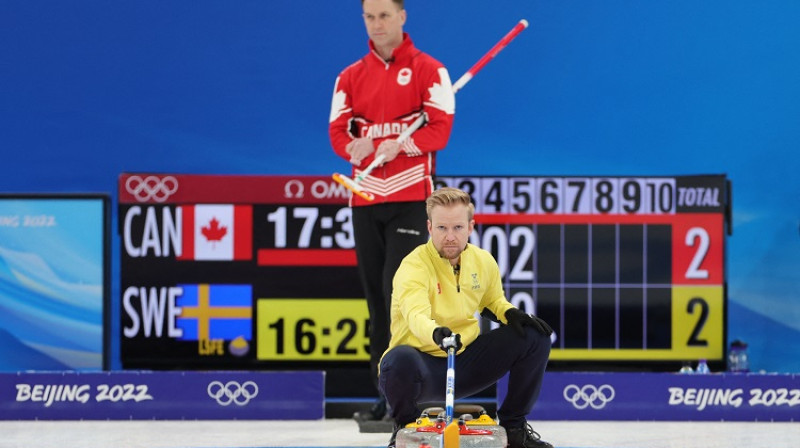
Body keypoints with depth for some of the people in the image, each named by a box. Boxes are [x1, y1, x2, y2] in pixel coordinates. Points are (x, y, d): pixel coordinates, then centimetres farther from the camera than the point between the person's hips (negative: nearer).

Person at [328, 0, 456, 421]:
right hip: (365, 197, 5)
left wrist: (399, 146, -22)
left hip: (411, 197, -5)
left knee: (398, 290, -15)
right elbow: (338, 131, 6)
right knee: (375, 295, 6)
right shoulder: (350, 77, 13)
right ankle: (386, 394, 11)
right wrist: (356, 147, -17)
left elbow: (440, 129, -7)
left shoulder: (429, 70, 0)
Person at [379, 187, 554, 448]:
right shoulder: (413, 267, -19)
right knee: (401, 360, -41)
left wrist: (511, 313, -2)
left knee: (534, 337, -6)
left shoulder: (484, 262, 2)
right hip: (424, 363, -6)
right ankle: (405, 426, -6)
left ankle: (514, 426, 10)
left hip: (466, 363, 6)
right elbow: (416, 315, -38)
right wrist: (435, 334, -61)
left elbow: (493, 300, 22)